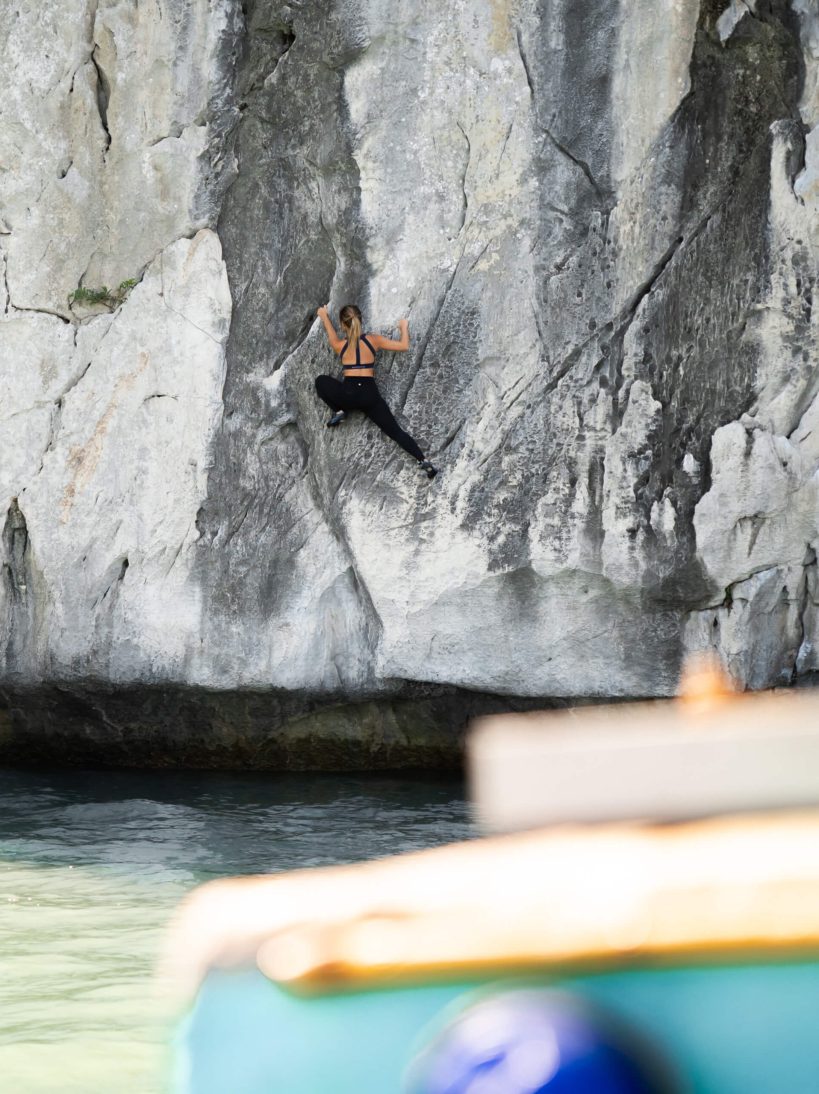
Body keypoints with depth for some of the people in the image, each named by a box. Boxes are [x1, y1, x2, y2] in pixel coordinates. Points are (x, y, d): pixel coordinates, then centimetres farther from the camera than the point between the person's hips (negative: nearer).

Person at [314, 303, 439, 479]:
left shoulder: (339, 346, 2)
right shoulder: (373, 340, 0)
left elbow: (331, 335, 26)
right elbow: (404, 346, 2)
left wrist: (324, 316, 44)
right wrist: (404, 327, 21)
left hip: (348, 394, -1)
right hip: (370, 395, 1)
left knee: (321, 381, 26)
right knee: (395, 431, 4)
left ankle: (339, 412, 9)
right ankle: (424, 462, -13)